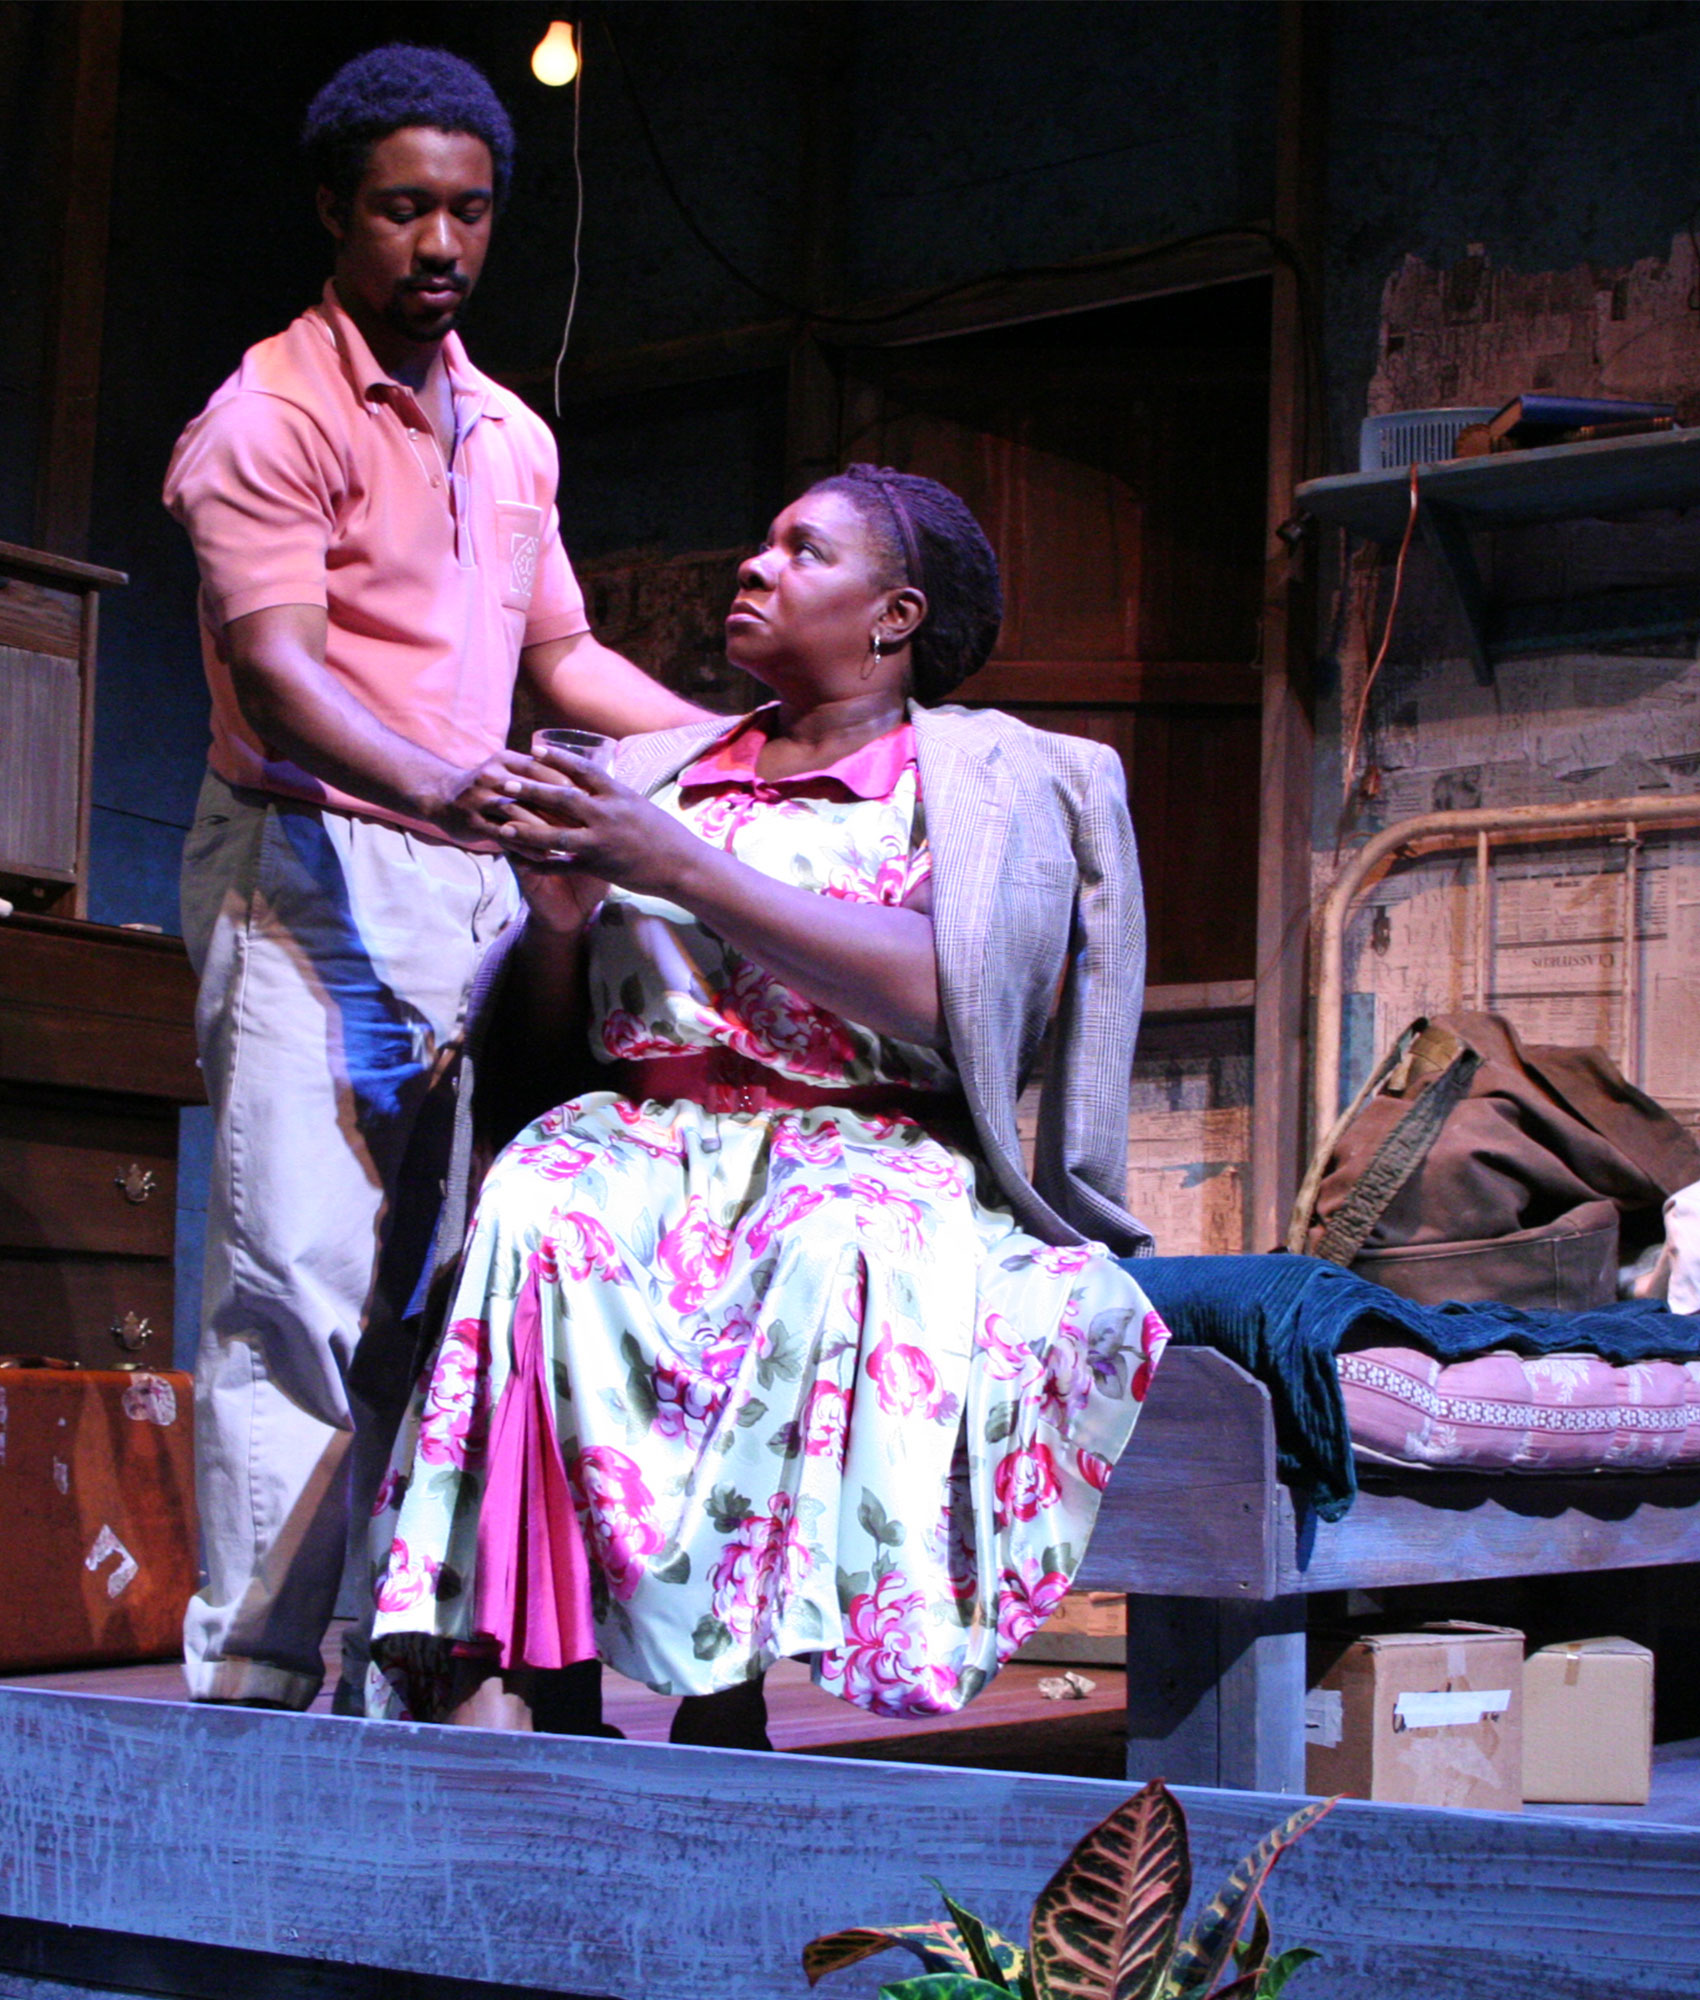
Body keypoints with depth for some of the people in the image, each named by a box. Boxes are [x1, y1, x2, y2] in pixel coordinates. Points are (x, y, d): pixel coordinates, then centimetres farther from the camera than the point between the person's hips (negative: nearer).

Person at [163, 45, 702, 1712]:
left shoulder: (511, 435, 21)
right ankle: (253, 1674, -12)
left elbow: (560, 655, 28)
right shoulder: (271, 414, -4)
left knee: (427, 1284, 3)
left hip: (471, 882, 7)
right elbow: (275, 667, -16)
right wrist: (430, 783, -34)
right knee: (300, 1274, -12)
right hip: (315, 871, -7)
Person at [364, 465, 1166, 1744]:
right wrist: (560, 917, -1)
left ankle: (722, 1698, -35)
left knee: (844, 1256, -38)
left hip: (873, 1150, -3)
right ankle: (500, 1686, -37)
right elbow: (546, 1036, 22)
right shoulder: (654, 774, 23)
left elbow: (948, 997, -11)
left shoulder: (994, 777, 9)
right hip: (649, 1136, 3)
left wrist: (686, 871, -12)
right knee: (542, 1225, -31)